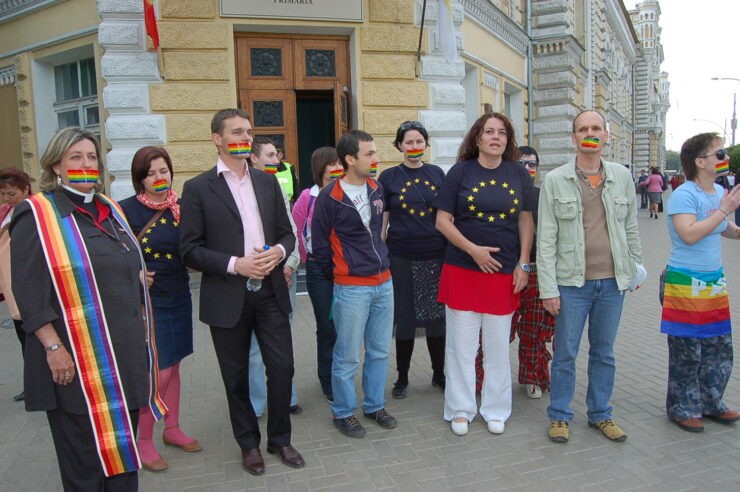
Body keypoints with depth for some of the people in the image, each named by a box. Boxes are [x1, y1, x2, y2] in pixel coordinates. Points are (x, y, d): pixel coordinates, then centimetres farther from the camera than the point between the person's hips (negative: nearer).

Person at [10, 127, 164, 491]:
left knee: (122, 448, 16)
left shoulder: (109, 210, 13)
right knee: (85, 454, 8)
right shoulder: (36, 215, -7)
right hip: (77, 358, -6)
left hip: (126, 350, 6)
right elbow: (28, 291, -12)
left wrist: (141, 332, 14)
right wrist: (54, 347, -18)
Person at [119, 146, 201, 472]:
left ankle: (172, 429, 34)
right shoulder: (127, 209, -10)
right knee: (158, 372, -3)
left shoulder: (181, 206, 2)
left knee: (173, 366, 16)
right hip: (147, 301, -5)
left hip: (179, 298, 5)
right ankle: (144, 441, 18)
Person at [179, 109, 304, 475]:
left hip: (270, 292, 3)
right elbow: (190, 249, -7)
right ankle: (249, 443, 32)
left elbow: (286, 232, 12)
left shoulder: (267, 181, 9)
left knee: (282, 367, 5)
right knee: (236, 376, 11)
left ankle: (280, 438, 28)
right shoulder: (198, 188, -4)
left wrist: (278, 251, -10)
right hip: (227, 298, -3)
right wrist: (235, 264, -18)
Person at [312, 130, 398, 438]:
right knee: (347, 356, 5)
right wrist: (336, 274, 5)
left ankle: (374, 405, 32)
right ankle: (343, 412, 24)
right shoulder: (330, 197, -12)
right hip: (351, 288, -6)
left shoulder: (377, 189, 5)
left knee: (380, 351, 15)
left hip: (383, 283, 6)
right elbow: (319, 243, -4)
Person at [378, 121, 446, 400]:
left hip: (435, 256, 2)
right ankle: (402, 378, 23)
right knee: (405, 317, 7)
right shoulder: (389, 177, 2)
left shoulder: (437, 174, 7)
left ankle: (439, 374, 28)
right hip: (402, 258, -1)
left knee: (436, 316, 9)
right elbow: (382, 221, 4)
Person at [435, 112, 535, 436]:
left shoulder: (519, 174, 5)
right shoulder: (460, 172, -1)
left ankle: (496, 410, 27)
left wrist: (523, 264, 0)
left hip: (504, 273, 2)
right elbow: (443, 221, -3)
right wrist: (473, 250, -12)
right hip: (462, 270, -1)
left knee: (498, 346, 11)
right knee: (461, 345, 6)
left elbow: (525, 221, 8)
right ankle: (460, 410, 21)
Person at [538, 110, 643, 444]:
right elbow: (546, 238, -6)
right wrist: (548, 288, -10)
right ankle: (559, 416, 23)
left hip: (612, 281, 3)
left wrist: (635, 270, 12)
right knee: (565, 353, 6)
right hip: (572, 282, -3)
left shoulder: (621, 176, 5)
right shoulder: (555, 180, -4)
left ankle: (600, 414, 31)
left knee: (604, 352, 15)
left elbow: (631, 228, 13)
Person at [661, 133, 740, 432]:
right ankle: (682, 409, 20)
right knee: (686, 352, 2)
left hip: (715, 282, 8)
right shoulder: (684, 195, -17)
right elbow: (689, 235, -29)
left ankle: (710, 403, 34)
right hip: (686, 286, -8)